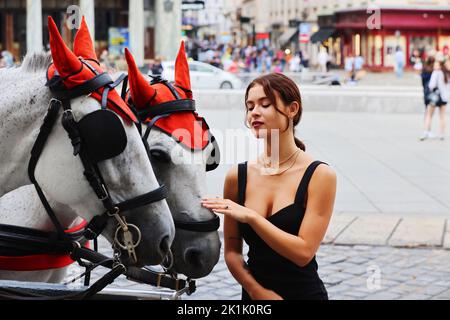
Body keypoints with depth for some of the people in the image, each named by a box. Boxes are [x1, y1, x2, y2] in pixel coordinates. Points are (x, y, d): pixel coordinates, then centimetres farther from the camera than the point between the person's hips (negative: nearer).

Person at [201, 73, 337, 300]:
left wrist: (251, 216, -22)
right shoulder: (237, 177, 0)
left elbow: (304, 252, -17)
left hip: (304, 292, -3)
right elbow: (232, 251, 3)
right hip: (254, 293, 3)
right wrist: (257, 290, -12)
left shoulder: (319, 176, -10)